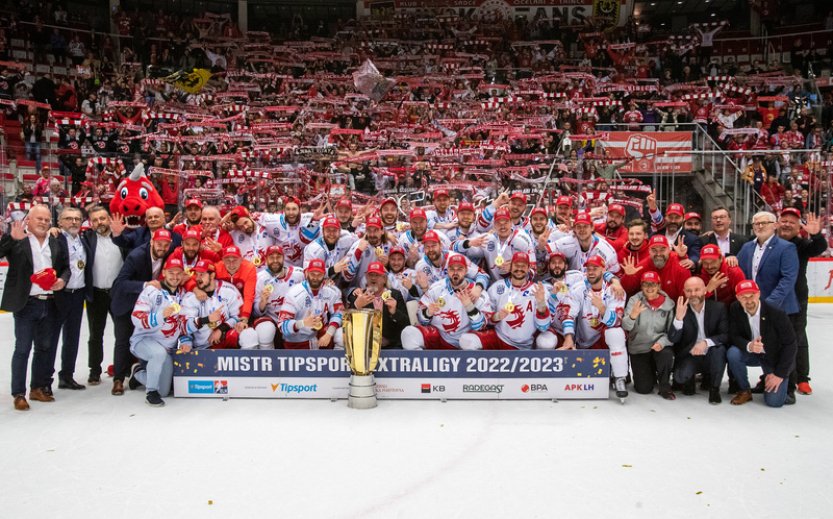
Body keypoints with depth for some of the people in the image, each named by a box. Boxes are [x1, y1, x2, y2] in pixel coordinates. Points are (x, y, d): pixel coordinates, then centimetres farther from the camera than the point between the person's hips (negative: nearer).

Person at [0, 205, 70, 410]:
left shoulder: (56, 243, 9)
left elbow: (66, 267, 14)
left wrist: (62, 280, -6)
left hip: (49, 303, 5)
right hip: (26, 304, -5)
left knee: (44, 348, 14)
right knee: (22, 349, -1)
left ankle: (39, 387, 26)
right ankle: (18, 394, 7)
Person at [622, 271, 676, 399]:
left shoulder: (668, 303, -6)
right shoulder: (635, 300, -9)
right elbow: (626, 327, -19)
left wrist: (662, 342, -24)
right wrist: (632, 316, -40)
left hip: (660, 345, 0)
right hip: (639, 348, 0)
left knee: (667, 354, -35)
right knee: (643, 389, -4)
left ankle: (665, 387, -7)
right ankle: (650, 374, 34)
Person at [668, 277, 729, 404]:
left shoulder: (719, 307, -5)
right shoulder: (680, 310, -7)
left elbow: (726, 335, -10)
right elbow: (673, 339, -14)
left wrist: (706, 342, -28)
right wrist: (679, 318, -31)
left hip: (710, 356, 1)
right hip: (689, 357, 0)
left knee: (719, 349, -32)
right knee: (680, 377, -29)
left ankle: (714, 388, -9)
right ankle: (689, 380, 12)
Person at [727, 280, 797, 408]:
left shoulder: (776, 313, -26)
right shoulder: (735, 309, -15)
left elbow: (790, 344, -19)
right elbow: (733, 336, -11)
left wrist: (779, 374, -18)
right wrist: (748, 346, -35)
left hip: (776, 357, -3)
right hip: (752, 354, 3)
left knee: (774, 401, -13)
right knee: (733, 353, -30)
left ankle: (784, 379, 23)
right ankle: (744, 391, -6)